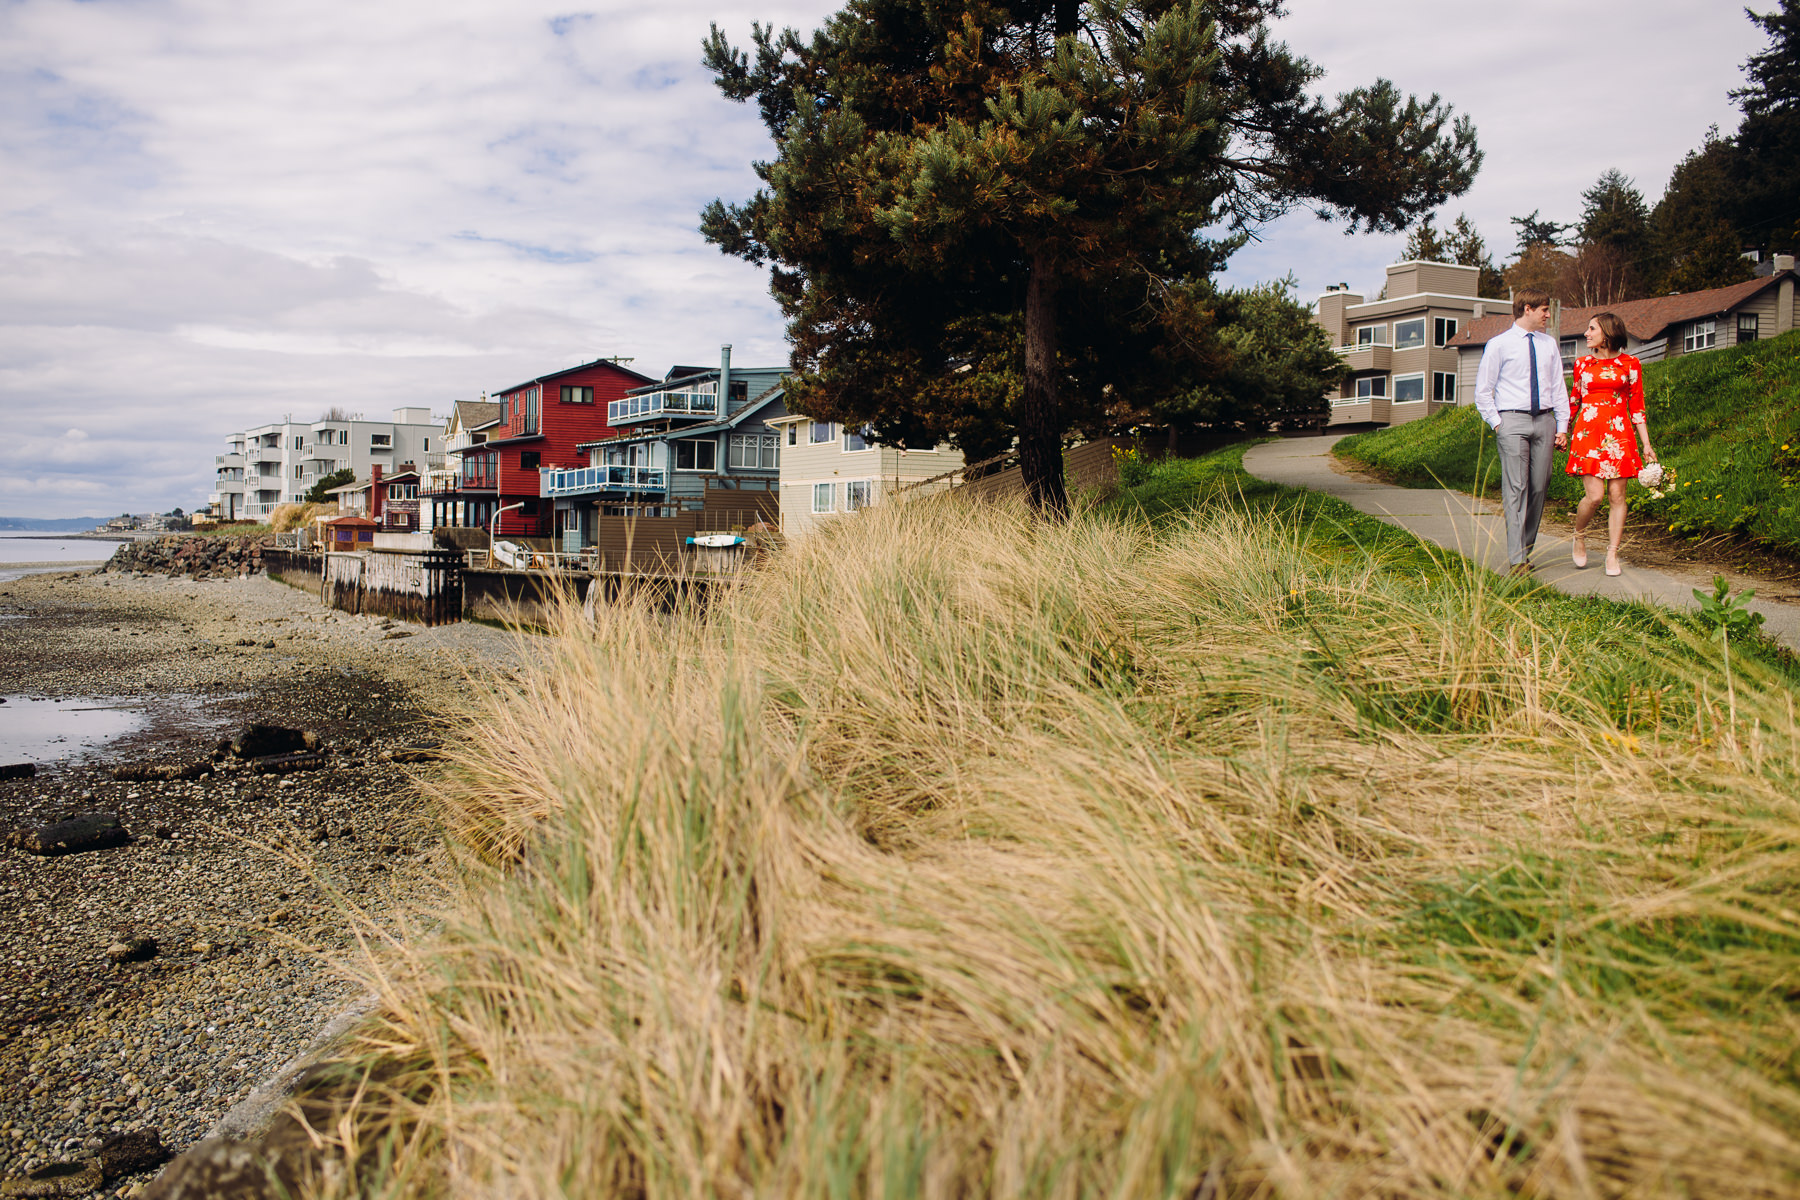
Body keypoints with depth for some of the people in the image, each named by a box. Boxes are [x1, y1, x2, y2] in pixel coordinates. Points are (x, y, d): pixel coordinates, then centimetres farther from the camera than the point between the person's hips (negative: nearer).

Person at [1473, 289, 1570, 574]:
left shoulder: (1549, 344, 15)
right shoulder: (1499, 345, 1)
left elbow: (1558, 388, 17)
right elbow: (1483, 391, 2)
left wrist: (1562, 427, 10)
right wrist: (1496, 423, -7)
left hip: (1544, 421, 5)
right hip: (1512, 421, -5)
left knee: (1539, 487, 4)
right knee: (1516, 488, -11)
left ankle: (1527, 546, 19)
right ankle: (1517, 559, -13)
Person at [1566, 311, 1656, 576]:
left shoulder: (1630, 365, 6)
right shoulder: (1582, 363, 10)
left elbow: (1637, 407, 7)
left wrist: (1647, 445, 4)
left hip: (1618, 435, 0)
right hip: (1588, 433, 0)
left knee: (1617, 496, -3)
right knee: (1594, 495, -11)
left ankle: (1612, 554, 4)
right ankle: (1579, 536, 16)